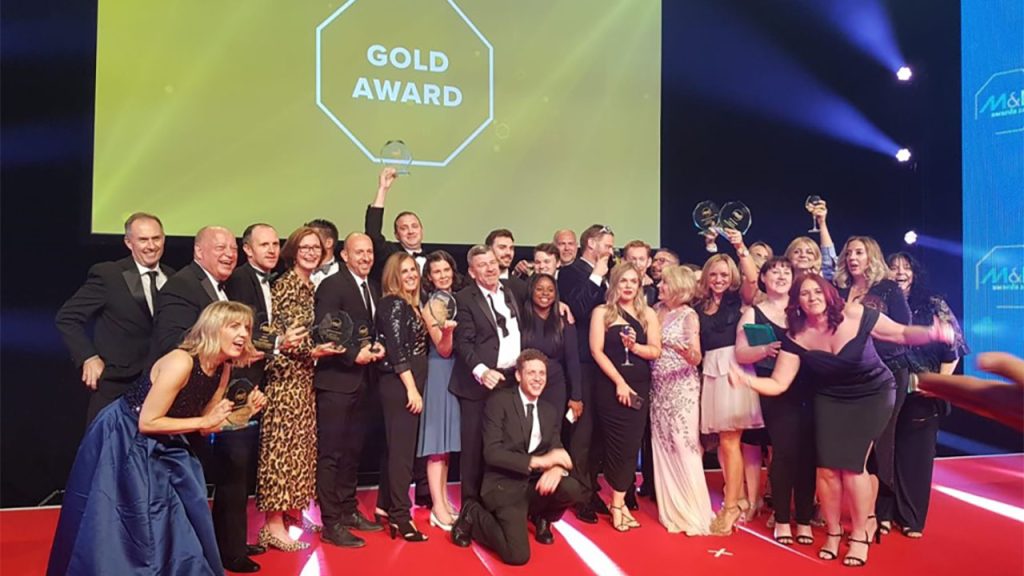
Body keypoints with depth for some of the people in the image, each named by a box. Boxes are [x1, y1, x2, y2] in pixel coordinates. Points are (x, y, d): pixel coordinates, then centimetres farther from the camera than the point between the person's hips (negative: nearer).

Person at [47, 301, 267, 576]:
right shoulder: (181, 362, -29)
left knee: (181, 521, 10)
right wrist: (203, 421, -23)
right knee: (121, 529, 1)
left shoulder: (222, 370, -4)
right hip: (122, 442, -8)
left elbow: (206, 425, 4)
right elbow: (148, 422, -27)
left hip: (161, 448, 8)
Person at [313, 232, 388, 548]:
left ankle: (349, 510, 29)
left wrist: (378, 348, 1)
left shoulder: (373, 288, 13)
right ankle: (331, 523, 5)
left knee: (353, 450, 17)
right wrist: (354, 355, -18)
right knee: (330, 452, -1)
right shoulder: (332, 285, -12)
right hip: (336, 379, -8)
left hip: (361, 380, 8)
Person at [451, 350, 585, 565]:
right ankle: (473, 515, 5)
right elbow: (492, 453, -16)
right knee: (517, 555, -23)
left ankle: (540, 517, 8)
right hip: (504, 484, -6)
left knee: (572, 489, -25)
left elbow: (557, 451, 5)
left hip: (535, 482, 6)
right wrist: (538, 461, -26)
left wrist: (556, 468, -22)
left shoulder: (550, 411, 10)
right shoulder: (499, 401, -9)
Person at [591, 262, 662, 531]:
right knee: (618, 443, -2)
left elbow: (656, 351, 5)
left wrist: (635, 347, -15)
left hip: (640, 386, 3)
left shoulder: (648, 314, 8)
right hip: (610, 386, -3)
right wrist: (619, 382, -13)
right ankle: (618, 504, 10)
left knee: (632, 444, 2)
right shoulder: (602, 312, 0)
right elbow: (596, 351, -7)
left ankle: (618, 501, 13)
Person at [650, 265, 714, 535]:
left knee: (684, 446, -5)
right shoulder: (656, 309, 8)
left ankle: (693, 512, 5)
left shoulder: (689, 315, -8)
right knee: (662, 446, 7)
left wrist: (687, 353, -35)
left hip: (682, 388, -6)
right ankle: (671, 508, 18)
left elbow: (696, 359, -14)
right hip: (658, 387, 6)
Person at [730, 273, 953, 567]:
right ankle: (833, 531, 21)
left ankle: (860, 534, 12)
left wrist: (932, 333, -31)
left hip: (874, 396, -2)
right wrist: (747, 380, -35)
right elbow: (778, 384, -17)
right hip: (831, 401, 2)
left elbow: (902, 333, -10)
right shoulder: (796, 337, -15)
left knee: (851, 463, -12)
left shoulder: (856, 315, -20)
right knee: (827, 466, -5)